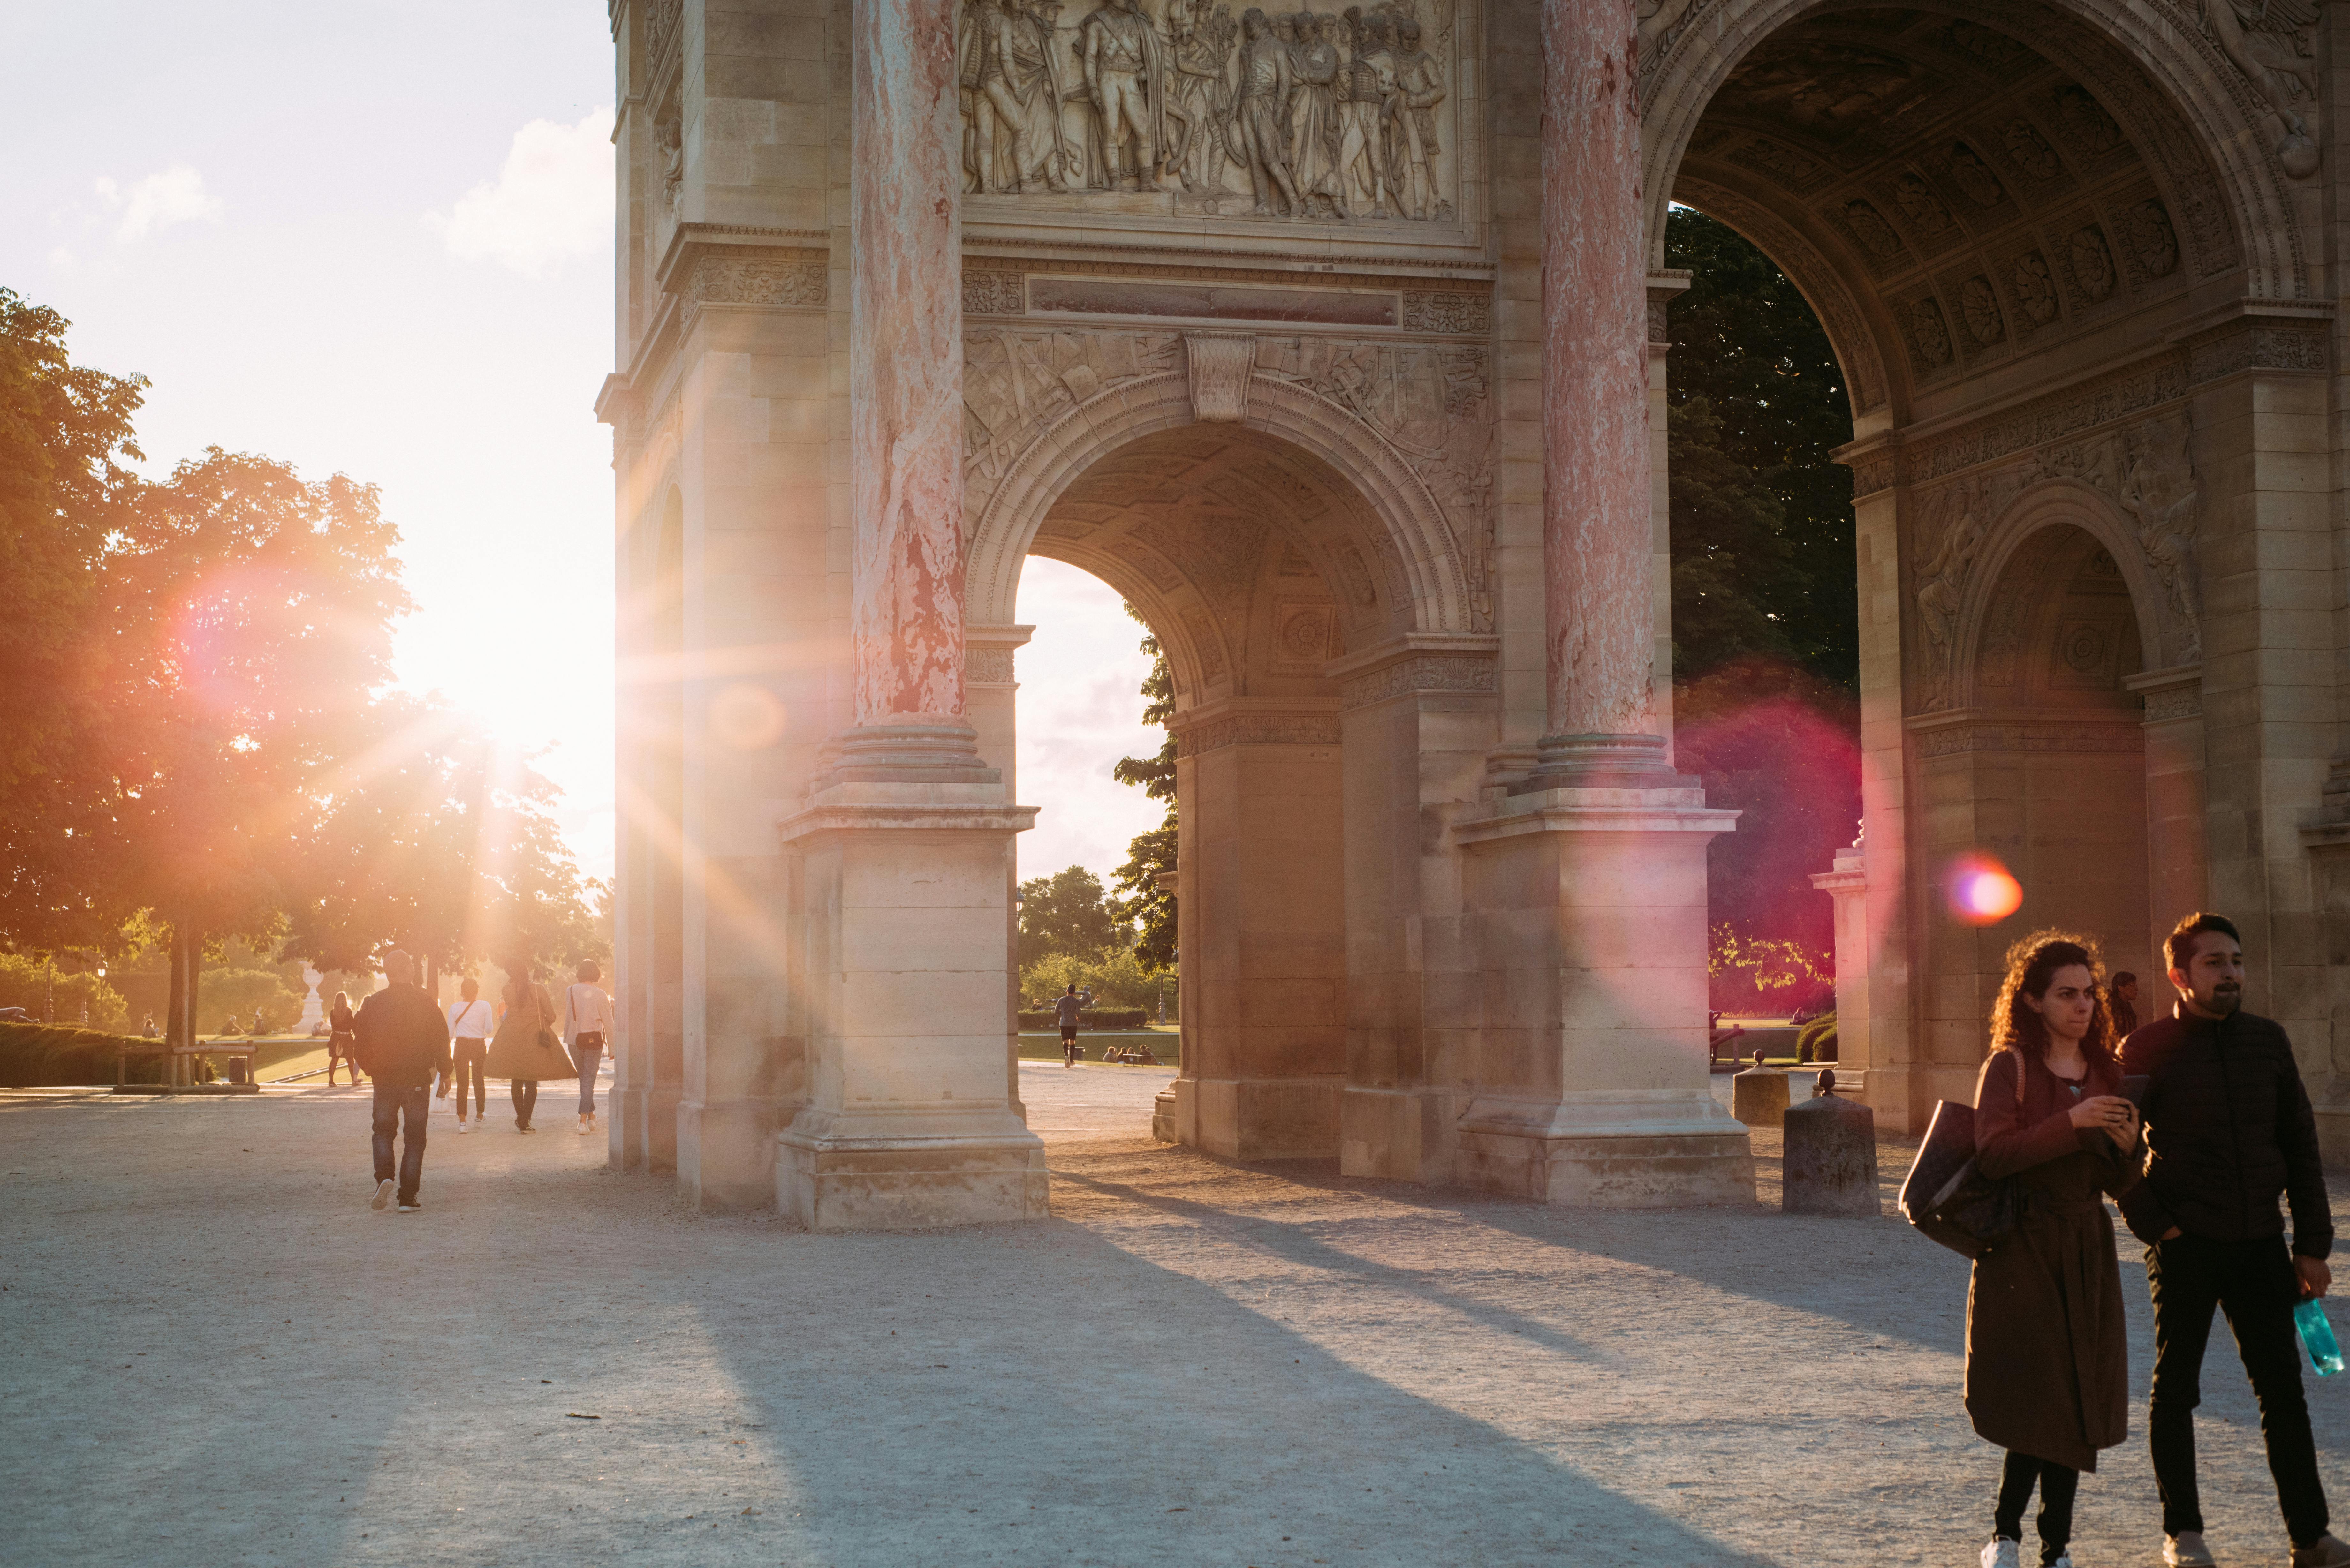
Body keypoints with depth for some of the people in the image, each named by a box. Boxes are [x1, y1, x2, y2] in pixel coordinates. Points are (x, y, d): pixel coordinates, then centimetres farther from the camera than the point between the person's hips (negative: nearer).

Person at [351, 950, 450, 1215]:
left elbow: (360, 1040, 2)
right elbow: (441, 1041, -5)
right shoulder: (424, 1003, -7)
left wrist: (370, 1069, 17)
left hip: (384, 1079, 1)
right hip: (417, 1080, -1)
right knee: (414, 1138, 6)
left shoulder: (373, 1004, -2)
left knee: (384, 1131, 16)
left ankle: (384, 1178, -10)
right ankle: (408, 1198, 1)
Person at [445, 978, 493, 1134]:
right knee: (478, 1080, 19)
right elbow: (489, 1030, -3)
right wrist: (493, 1027, 19)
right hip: (479, 1046, 1)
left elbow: (450, 1033, 1)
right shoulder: (485, 1006, -3)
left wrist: (447, 1053, 14)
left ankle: (462, 1121, -9)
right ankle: (480, 1113, 34)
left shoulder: (455, 1008, 0)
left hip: (461, 1046, 0)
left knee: (462, 1083, -1)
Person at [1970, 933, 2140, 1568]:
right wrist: (2073, 1122, -22)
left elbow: (2122, 1185, 12)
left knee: (2075, 1403, 5)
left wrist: (2125, 1146, -10)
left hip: (2087, 1251, 5)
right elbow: (1992, 1153, -18)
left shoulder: (2107, 1074, 11)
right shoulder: (2009, 1067, -4)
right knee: (2041, 1400, -9)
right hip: (2022, 1250, -5)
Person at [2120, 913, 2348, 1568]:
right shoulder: (2146, 1049, -5)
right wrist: (2151, 1222, -9)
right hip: (2186, 1246, -3)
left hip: (2260, 1244, 3)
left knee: (2283, 1390, 6)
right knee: (2176, 1389, 5)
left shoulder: (2267, 1041, 7)